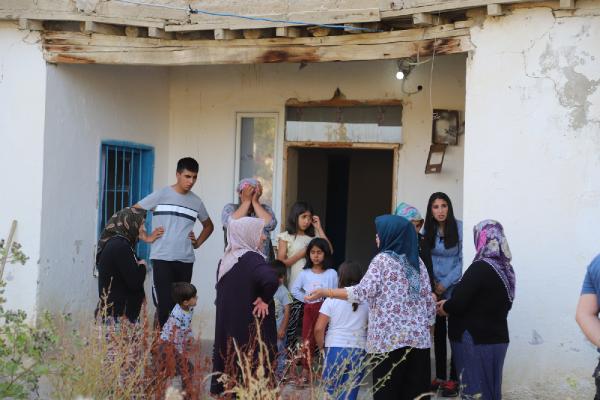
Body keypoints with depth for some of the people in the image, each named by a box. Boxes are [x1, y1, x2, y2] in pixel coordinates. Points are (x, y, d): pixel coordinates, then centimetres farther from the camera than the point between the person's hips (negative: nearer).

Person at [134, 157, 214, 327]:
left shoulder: (196, 202, 11)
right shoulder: (161, 195, 0)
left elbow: (209, 226, 28)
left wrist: (198, 242, 13)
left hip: (186, 261, 4)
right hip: (162, 258, -4)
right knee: (166, 304, -10)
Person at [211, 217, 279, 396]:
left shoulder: (226, 259, 9)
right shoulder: (251, 259, -16)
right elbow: (271, 280, -33)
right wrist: (264, 299, -16)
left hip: (226, 325, 8)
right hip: (250, 329, -8)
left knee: (229, 358, 13)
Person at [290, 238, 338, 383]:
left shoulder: (331, 273, 1)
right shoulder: (305, 273, 6)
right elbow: (295, 290, 12)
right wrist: (305, 299, 2)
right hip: (309, 309, 2)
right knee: (307, 340, 2)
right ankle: (305, 371, 7)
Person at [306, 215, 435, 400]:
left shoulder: (382, 260, -4)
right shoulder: (417, 261, 12)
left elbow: (364, 292, -15)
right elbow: (428, 299, 11)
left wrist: (325, 292, -11)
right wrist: (427, 326, 20)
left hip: (390, 337, -5)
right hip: (418, 337, 5)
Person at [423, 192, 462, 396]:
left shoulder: (459, 227, -10)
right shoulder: (427, 230, 2)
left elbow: (463, 259, -9)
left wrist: (445, 283, -11)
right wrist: (432, 283, -5)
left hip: (455, 287, -4)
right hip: (434, 288, 4)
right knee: (438, 332, 10)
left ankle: (454, 379, 3)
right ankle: (440, 376, 18)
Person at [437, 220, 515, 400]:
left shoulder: (480, 268, -19)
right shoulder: (505, 268, 6)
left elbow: (458, 304, -21)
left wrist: (444, 307, 1)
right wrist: (450, 305, 14)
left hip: (475, 340, -8)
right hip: (496, 337, 8)